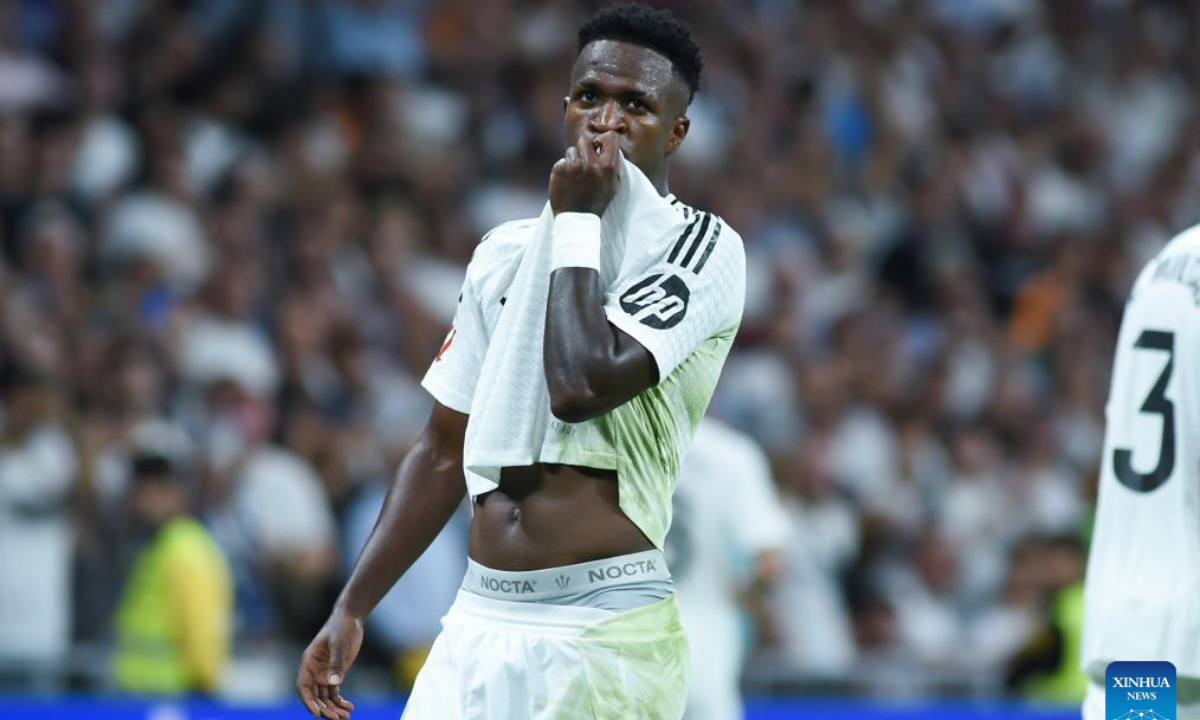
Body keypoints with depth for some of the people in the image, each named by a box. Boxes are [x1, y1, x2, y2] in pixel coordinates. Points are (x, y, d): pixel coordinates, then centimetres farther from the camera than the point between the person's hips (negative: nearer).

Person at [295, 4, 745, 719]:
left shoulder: (702, 246, -5)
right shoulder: (505, 252, 16)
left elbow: (581, 387, -20)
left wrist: (577, 220, -8)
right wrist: (352, 610, 14)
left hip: (605, 634, -6)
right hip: (477, 626, 6)